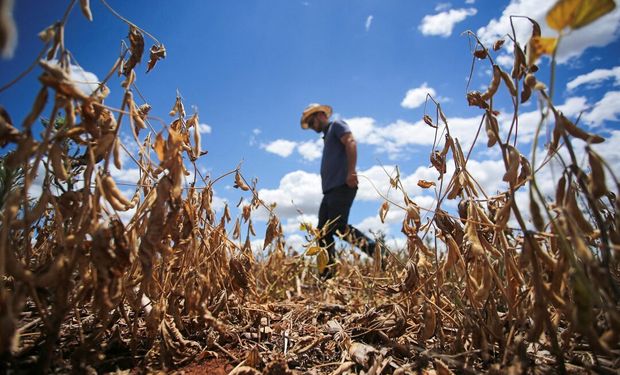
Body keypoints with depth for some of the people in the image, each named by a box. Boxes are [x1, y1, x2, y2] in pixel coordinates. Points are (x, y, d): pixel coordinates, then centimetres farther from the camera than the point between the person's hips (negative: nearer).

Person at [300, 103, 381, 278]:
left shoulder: (337, 125, 6)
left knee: (338, 227, -18)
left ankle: (375, 250, -11)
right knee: (324, 232, 3)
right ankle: (327, 275, 4)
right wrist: (326, 188, 16)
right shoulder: (327, 137, 31)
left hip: (342, 186, -9)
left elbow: (351, 143, -14)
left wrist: (351, 171, -26)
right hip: (330, 190, 10)